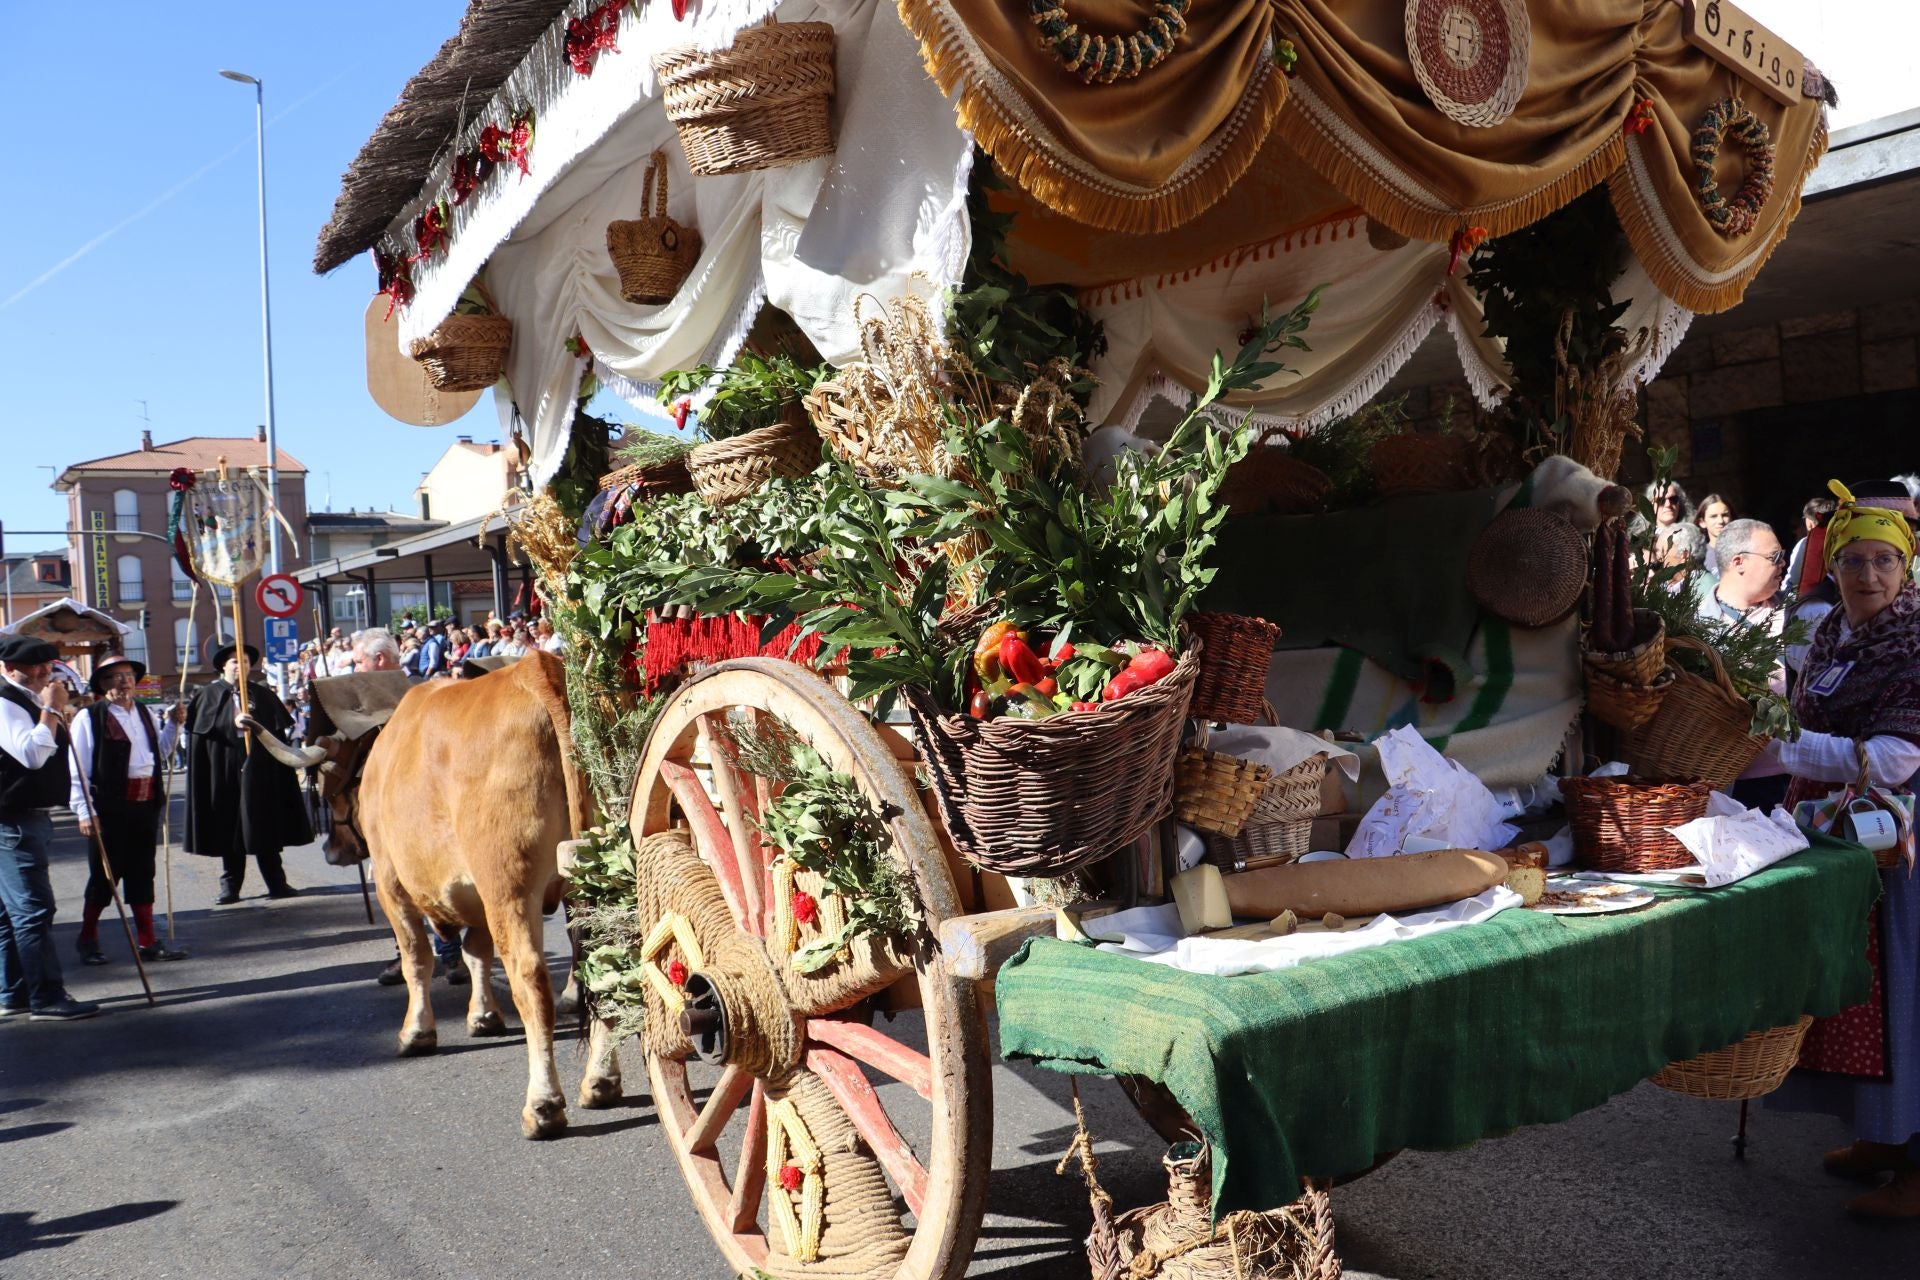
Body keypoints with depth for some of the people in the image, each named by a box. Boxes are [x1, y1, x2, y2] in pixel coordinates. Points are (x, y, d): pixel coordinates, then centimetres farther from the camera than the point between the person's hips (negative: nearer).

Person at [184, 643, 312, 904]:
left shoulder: (263, 695, 11)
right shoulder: (210, 694, 8)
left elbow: (279, 728, 4)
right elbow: (202, 726, -7)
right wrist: (233, 722, -19)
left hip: (259, 771, 0)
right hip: (225, 772, 0)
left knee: (264, 826, 2)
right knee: (229, 829, 2)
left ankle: (276, 882, 6)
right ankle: (230, 885, 10)